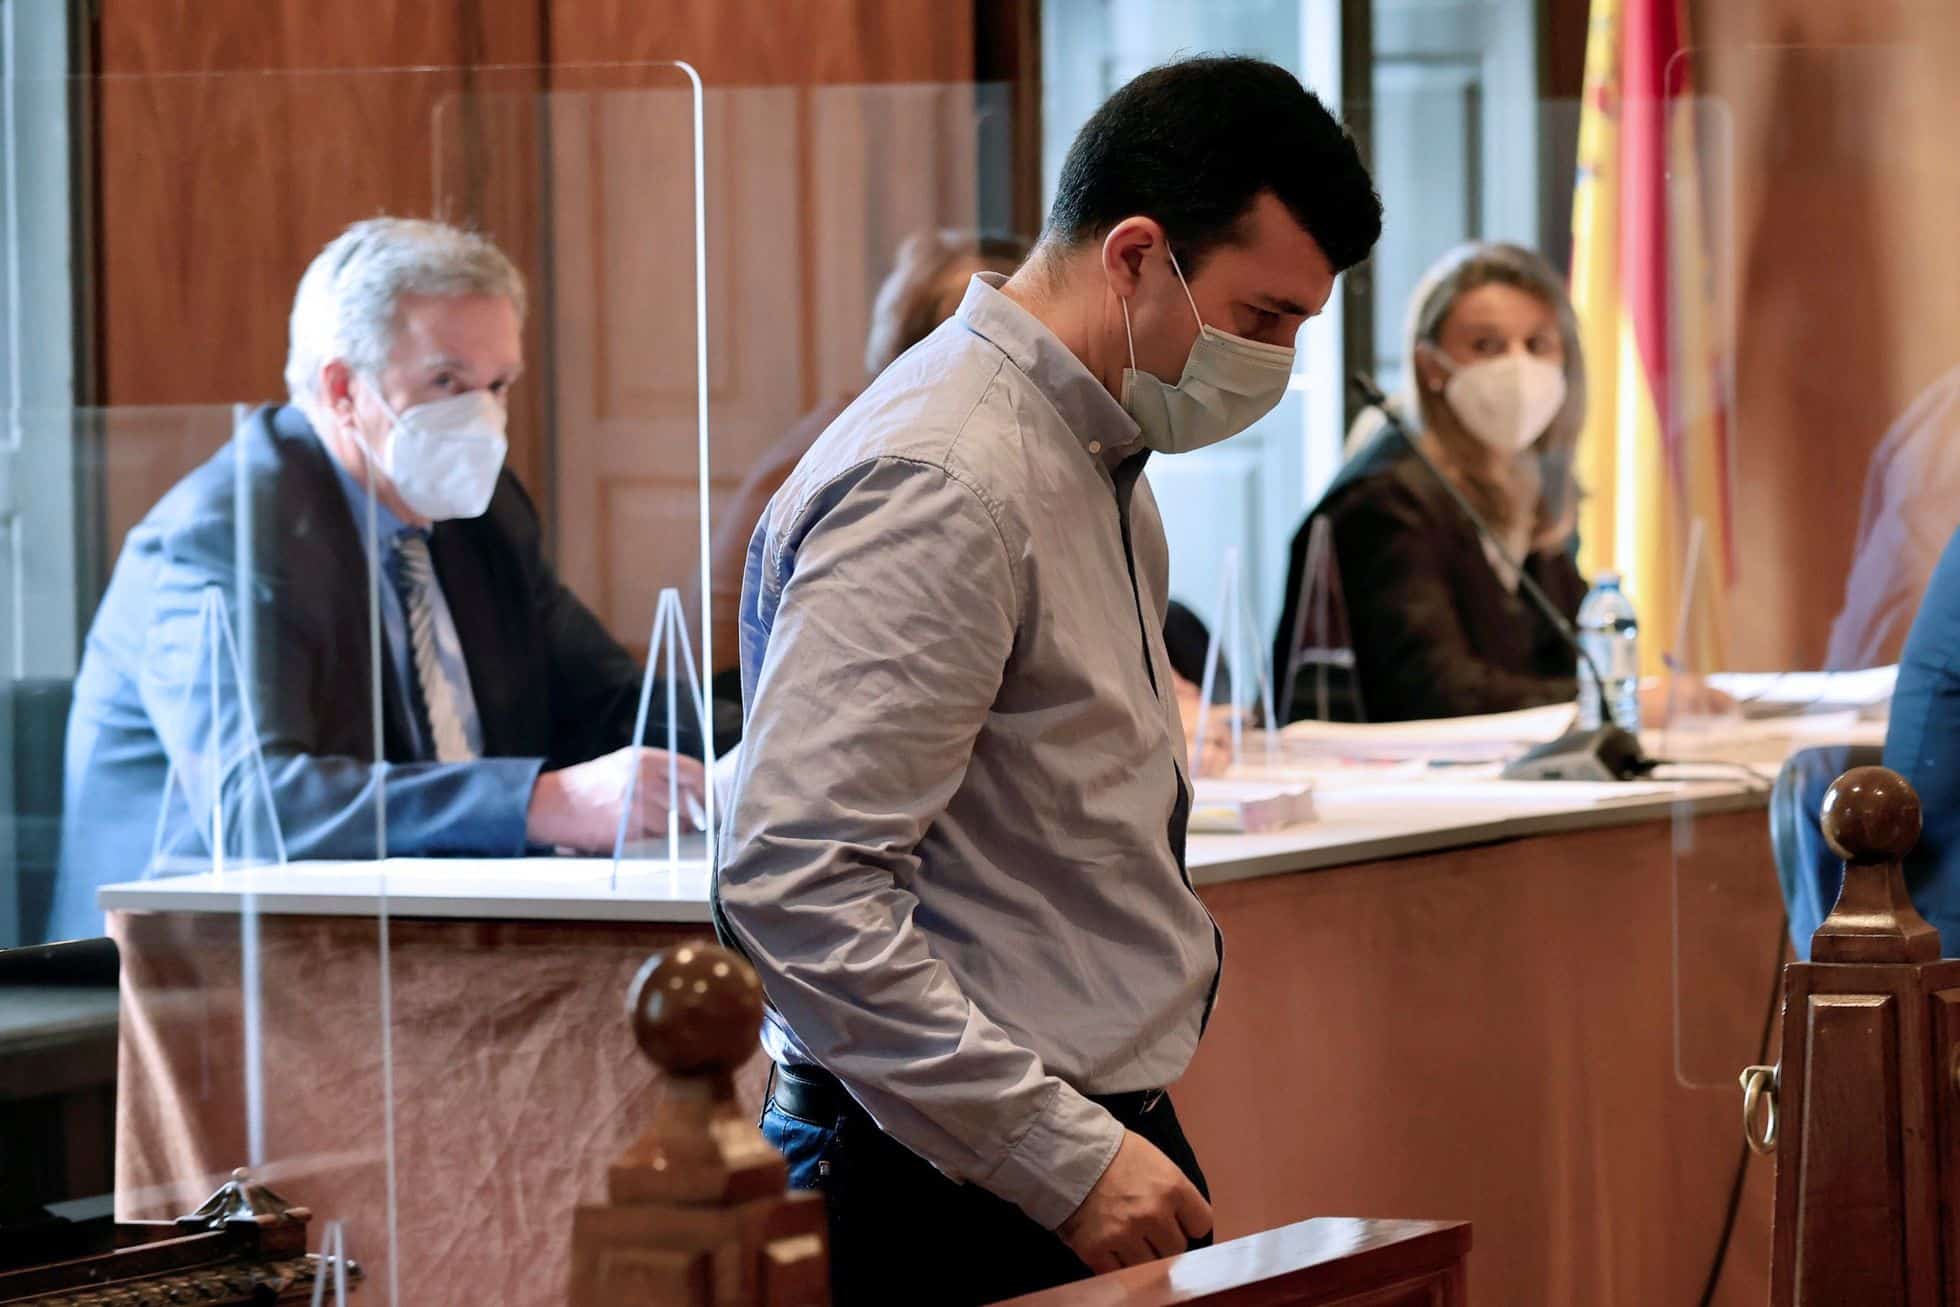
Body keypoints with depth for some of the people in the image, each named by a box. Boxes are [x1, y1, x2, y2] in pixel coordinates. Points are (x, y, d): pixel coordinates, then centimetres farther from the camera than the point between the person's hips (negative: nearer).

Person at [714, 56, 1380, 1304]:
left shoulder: (1101, 469, 15)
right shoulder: (941, 488, -17)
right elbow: (796, 886, -25)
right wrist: (1066, 1157, -24)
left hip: (1092, 1147, 9)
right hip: (968, 1201, -9)